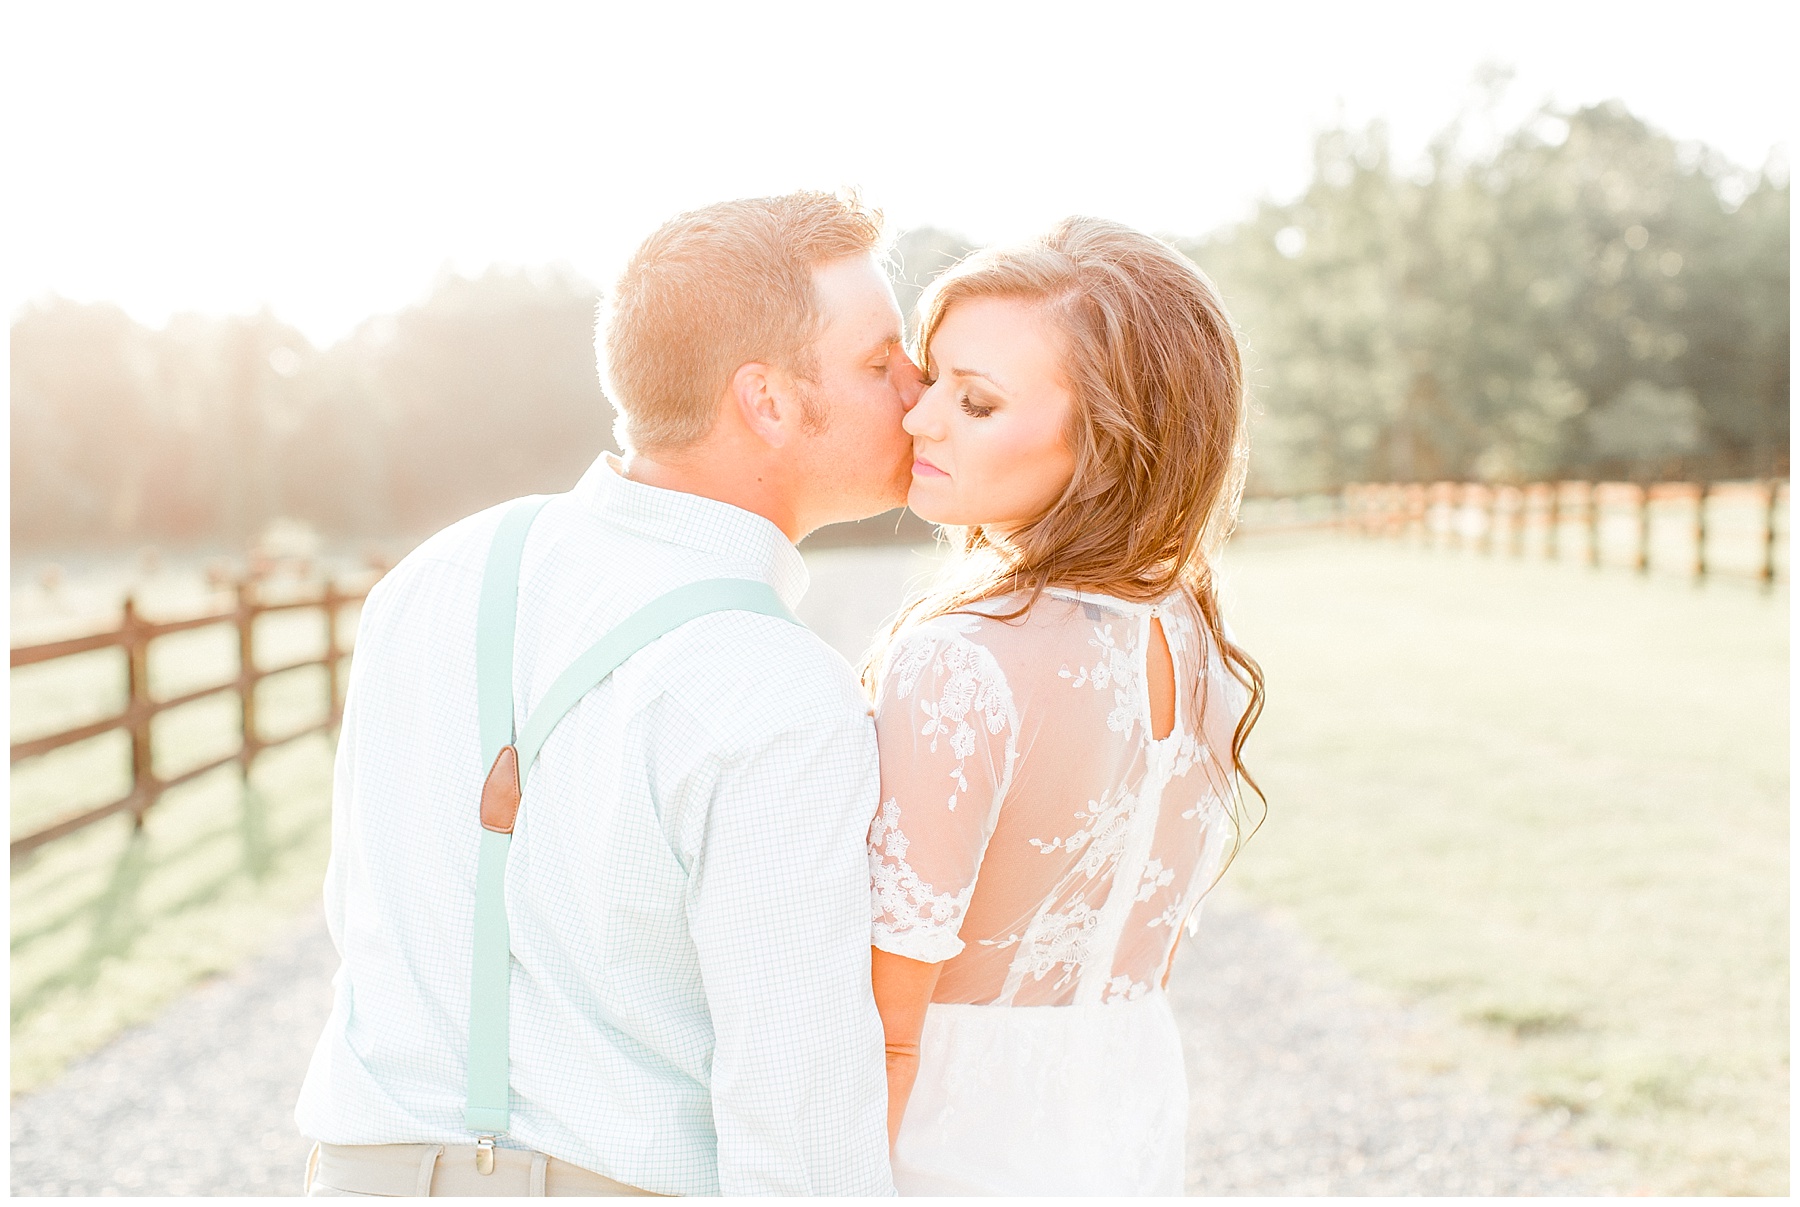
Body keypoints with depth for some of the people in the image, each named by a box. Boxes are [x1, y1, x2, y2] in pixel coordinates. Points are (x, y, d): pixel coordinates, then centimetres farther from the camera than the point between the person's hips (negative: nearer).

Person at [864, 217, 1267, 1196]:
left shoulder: (961, 666, -27)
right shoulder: (1199, 645, -2)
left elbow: (878, 1034, -22)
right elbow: (1145, 954, 8)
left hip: (942, 1151, -7)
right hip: (1133, 1141, 7)